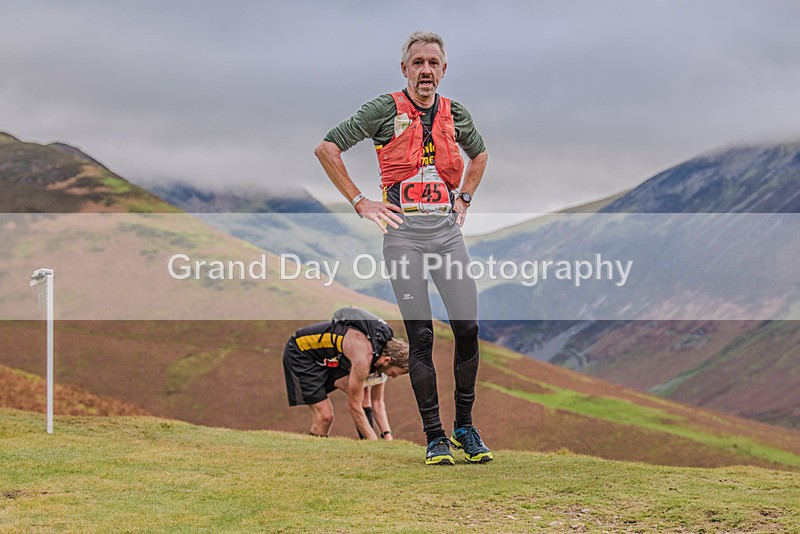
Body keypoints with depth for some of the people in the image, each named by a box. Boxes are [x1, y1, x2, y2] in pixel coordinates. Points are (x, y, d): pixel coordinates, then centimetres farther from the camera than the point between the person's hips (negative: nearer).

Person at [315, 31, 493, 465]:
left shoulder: (456, 115, 11)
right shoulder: (385, 110, -2)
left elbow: (479, 153, 33)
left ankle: (465, 426, 13)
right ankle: (434, 436, 4)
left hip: (447, 227, 4)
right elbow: (327, 148, -3)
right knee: (420, 335, -3)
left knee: (468, 327, -2)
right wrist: (359, 202, -4)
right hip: (403, 230, -3)